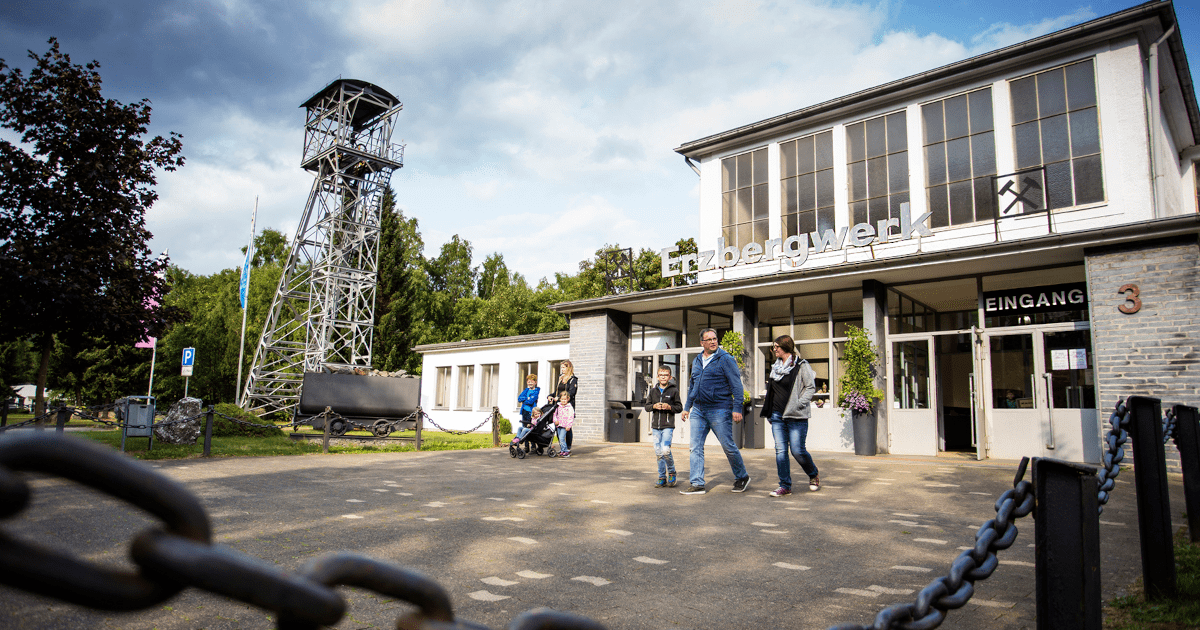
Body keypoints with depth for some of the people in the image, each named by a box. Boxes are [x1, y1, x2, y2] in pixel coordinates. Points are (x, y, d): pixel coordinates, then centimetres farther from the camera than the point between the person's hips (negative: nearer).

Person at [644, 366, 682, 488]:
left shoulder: (674, 390, 1)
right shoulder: (653, 390, 12)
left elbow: (679, 407, 2)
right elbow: (647, 406, 13)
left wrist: (669, 407, -15)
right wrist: (654, 406, -7)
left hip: (668, 426, -4)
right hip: (655, 426, 4)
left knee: (665, 450, -15)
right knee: (658, 452, 5)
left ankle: (671, 473, 8)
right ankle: (662, 477, 15)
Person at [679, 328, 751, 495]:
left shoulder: (726, 359, -5)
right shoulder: (697, 361, 14)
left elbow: (736, 385, -8)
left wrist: (737, 409, -15)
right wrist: (687, 407, 21)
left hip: (719, 410, -6)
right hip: (698, 410, 6)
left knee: (728, 446, 2)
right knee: (695, 447, 0)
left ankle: (742, 477, 23)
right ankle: (697, 484, 5)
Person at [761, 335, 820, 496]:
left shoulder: (801, 365, -6)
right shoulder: (776, 367, 15)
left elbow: (811, 387, -6)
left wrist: (799, 404, -16)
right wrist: (769, 411, 18)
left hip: (796, 417, -6)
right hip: (777, 416, 6)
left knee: (797, 451, -4)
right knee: (780, 450, 0)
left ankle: (814, 475, 24)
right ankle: (784, 486, 7)